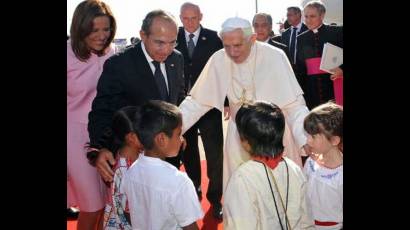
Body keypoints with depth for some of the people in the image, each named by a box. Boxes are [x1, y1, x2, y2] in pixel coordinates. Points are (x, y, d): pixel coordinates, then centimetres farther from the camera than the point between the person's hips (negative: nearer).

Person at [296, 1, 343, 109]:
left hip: (334, 87, -3)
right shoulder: (301, 38, 11)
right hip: (311, 91, 3)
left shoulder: (337, 32, 0)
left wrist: (342, 69, -19)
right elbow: (299, 68, 12)